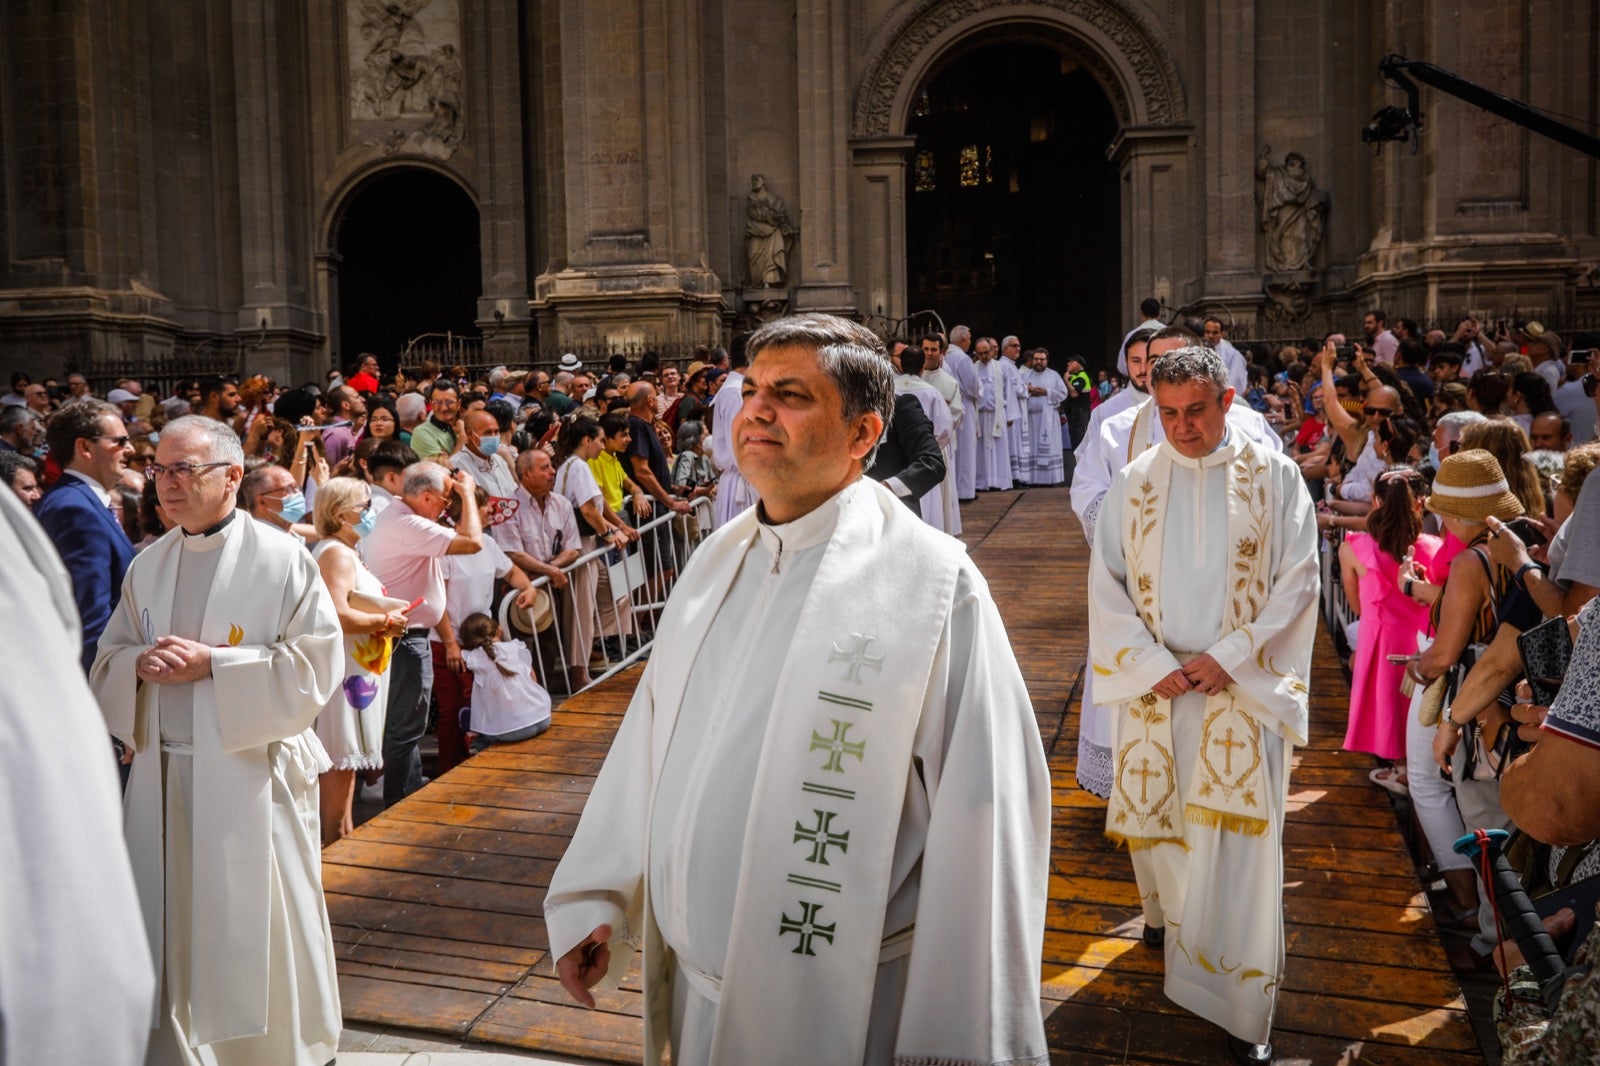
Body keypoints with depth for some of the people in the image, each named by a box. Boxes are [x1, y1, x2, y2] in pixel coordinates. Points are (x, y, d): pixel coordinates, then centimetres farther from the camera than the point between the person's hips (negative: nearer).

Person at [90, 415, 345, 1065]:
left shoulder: (281, 559, -8)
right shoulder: (147, 566, 10)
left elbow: (317, 664, -13)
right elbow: (106, 663, 13)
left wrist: (211, 663, -18)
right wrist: (140, 665, -10)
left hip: (252, 772, -5)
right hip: (163, 773, 5)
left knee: (257, 925, 4)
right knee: (172, 922, 12)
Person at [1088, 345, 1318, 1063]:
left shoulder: (1274, 477, -2)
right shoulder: (1134, 483, 2)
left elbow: (1297, 581, -4)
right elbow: (1106, 586, 0)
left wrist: (1226, 656, -12)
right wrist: (1152, 665, -11)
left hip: (1243, 688, -2)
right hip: (1155, 685, 2)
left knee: (1241, 839, -1)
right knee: (1154, 815, 13)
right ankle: (1165, 910, 45)